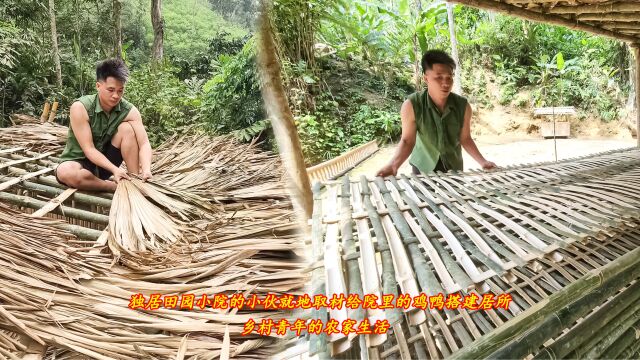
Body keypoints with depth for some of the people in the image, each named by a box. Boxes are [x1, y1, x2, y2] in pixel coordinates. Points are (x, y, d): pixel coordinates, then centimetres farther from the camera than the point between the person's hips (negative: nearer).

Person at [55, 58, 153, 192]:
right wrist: (114, 169, -39)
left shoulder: (129, 111, -13)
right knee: (65, 172, -38)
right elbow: (89, 149, -24)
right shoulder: (80, 107, -22)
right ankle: (117, 186, -20)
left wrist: (146, 169, -42)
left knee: (127, 128, -20)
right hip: (80, 162, -2)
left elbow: (144, 144, -21)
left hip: (106, 161, 3)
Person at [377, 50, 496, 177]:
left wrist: (482, 162, -14)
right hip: (423, 168, -2)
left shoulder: (463, 106, -14)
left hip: (453, 167, 2)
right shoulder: (411, 105, -22)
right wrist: (393, 165, -33)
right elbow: (407, 141, -17)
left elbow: (465, 139, -3)